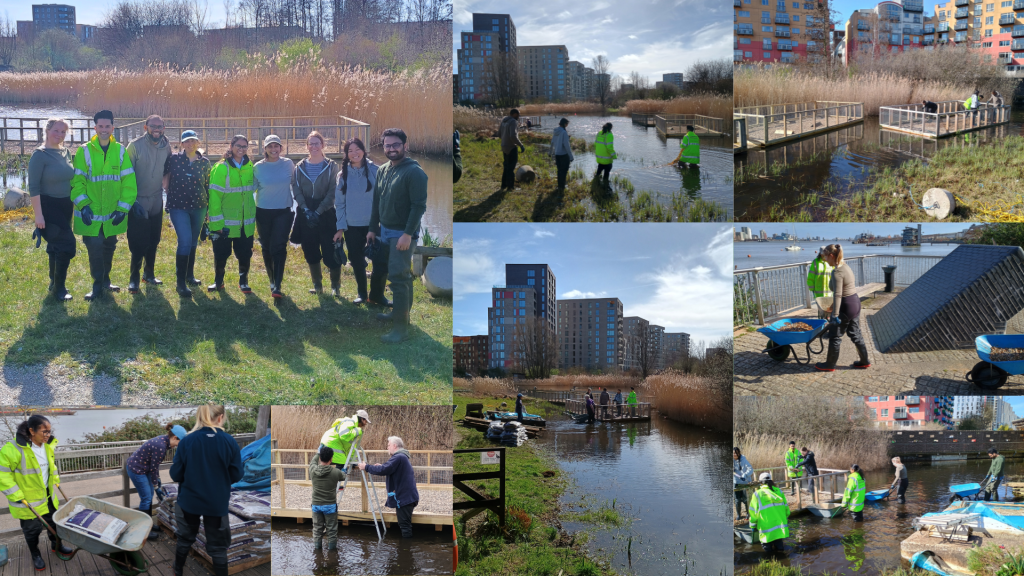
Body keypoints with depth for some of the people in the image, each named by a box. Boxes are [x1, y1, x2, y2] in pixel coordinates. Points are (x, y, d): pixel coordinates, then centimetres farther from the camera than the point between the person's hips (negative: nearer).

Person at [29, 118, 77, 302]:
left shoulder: (66, 153, 6)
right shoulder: (40, 155, -13)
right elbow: (33, 187, -15)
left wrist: (73, 207, 16)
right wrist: (38, 215, -19)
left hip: (65, 207, 6)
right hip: (49, 207, -6)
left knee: (56, 246, 16)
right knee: (67, 245, -12)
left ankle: (54, 284, 28)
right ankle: (59, 288, -1)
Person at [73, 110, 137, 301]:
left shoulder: (120, 151, 2)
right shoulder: (84, 151, -3)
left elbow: (128, 182, 0)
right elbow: (77, 181, -6)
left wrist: (123, 208, -6)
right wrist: (83, 205, -16)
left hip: (113, 213, 3)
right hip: (91, 214, -3)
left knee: (109, 248, 15)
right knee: (95, 248, -5)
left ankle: (105, 282, 32)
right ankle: (98, 287, 8)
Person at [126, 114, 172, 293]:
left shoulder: (166, 146, 2)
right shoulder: (135, 146, -12)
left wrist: (167, 178, 1)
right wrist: (131, 199, -15)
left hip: (156, 202, 5)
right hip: (138, 202, -5)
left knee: (153, 240, 13)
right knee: (138, 243, -3)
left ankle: (149, 273, 28)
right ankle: (134, 278, 8)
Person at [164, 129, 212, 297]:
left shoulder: (205, 162, 3)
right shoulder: (174, 159, -3)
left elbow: (208, 186, 9)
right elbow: (166, 178, 7)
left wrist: (207, 208, 9)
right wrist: (171, 195, 4)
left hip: (198, 207, 3)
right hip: (178, 206, -3)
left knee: (193, 242, 14)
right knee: (185, 241, -14)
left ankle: (189, 275, 30)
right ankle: (180, 282, -9)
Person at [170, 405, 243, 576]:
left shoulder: (186, 441, -10)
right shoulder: (230, 441, -12)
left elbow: (175, 475, -7)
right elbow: (236, 475, -7)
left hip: (189, 501, 2)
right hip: (217, 503, -2)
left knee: (185, 540, 24)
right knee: (218, 547, 11)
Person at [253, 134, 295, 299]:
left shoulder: (288, 164, 0)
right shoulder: (258, 167, -2)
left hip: (284, 211, -1)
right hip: (263, 212, 1)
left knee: (278, 247, -12)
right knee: (266, 248, 9)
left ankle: (277, 287, -16)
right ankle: (272, 280, 26)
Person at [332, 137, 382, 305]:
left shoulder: (374, 171, -2)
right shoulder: (343, 174, 5)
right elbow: (339, 202, 7)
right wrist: (340, 228, 1)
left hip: (373, 224, -2)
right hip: (352, 226, 2)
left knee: (381, 261, -8)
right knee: (357, 262, 9)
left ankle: (376, 295, 10)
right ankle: (361, 293, 29)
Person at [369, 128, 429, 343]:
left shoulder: (414, 172, -14)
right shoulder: (382, 171, 9)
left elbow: (419, 206, -18)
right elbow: (377, 202, 17)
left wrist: (408, 234, -21)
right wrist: (373, 228, 15)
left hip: (403, 234, -7)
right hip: (385, 231, 7)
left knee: (398, 277, -10)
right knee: (402, 275, 17)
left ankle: (400, 327, -8)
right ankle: (400, 312, 28)